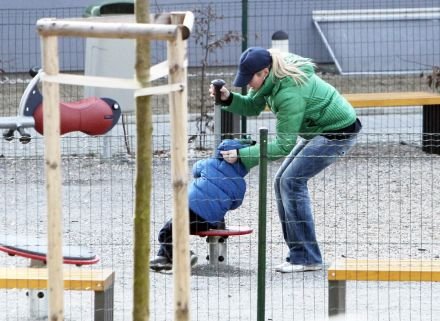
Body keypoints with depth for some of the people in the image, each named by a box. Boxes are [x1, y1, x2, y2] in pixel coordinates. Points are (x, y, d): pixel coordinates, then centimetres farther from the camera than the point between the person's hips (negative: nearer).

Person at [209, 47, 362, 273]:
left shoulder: (290, 93, -31)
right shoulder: (271, 80, -5)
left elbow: (283, 145, -26)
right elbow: (252, 107, 7)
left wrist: (242, 155, -25)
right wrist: (228, 99, -12)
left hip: (339, 132, -10)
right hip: (320, 131, 10)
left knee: (291, 181, -16)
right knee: (282, 181, 5)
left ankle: (306, 258, -14)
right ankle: (299, 254, 8)